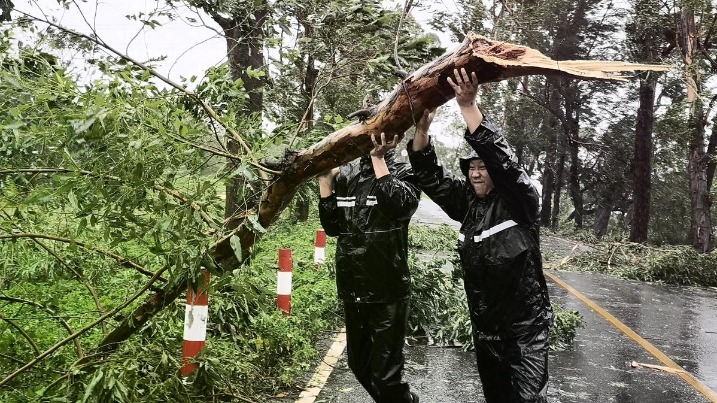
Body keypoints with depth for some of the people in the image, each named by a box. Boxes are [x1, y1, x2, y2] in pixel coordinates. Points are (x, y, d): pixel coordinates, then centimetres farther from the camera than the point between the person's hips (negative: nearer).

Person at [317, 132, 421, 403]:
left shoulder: (403, 173, -6)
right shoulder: (346, 174, 6)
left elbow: (399, 207, -27)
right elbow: (333, 226, 5)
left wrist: (378, 158, -24)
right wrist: (325, 179, -3)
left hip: (388, 292, -6)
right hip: (352, 290, 6)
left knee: (385, 375, -1)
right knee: (359, 365, 20)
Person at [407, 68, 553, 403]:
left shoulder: (519, 200, -10)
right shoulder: (466, 202, 5)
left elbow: (501, 158, -26)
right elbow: (430, 177, -1)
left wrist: (468, 106, -30)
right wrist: (422, 128, -16)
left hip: (525, 325, -6)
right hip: (484, 325, 6)